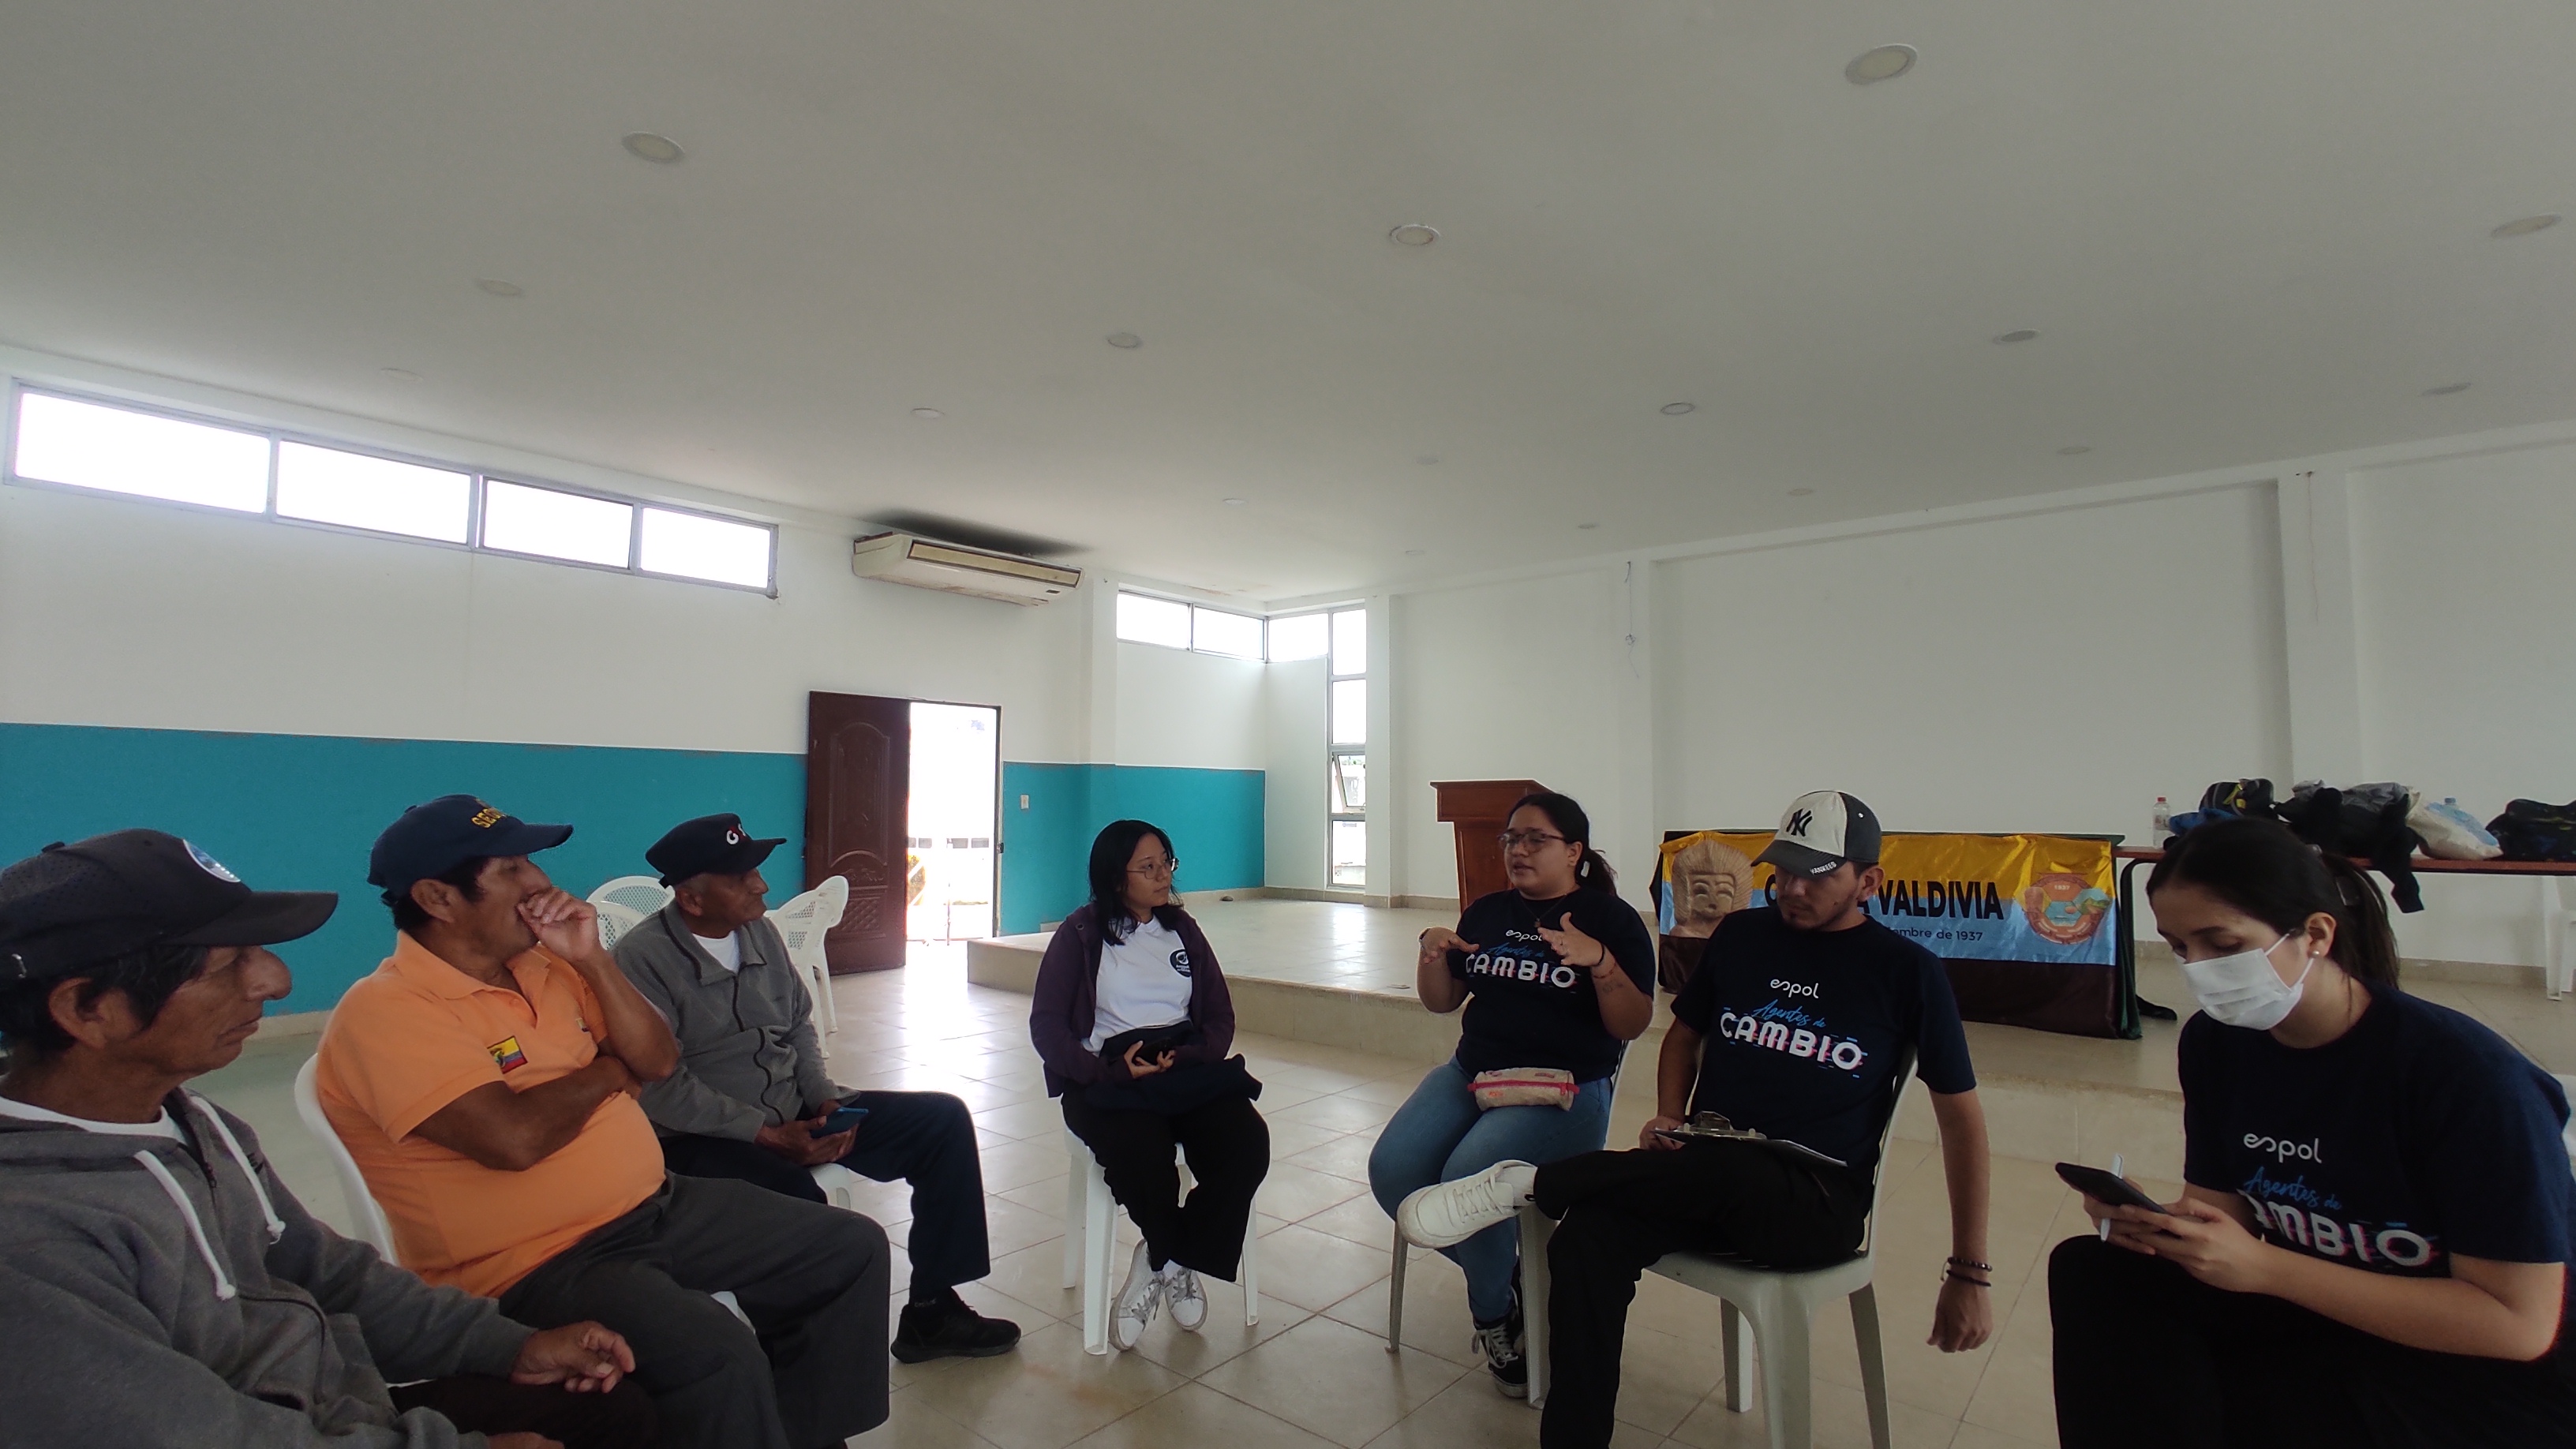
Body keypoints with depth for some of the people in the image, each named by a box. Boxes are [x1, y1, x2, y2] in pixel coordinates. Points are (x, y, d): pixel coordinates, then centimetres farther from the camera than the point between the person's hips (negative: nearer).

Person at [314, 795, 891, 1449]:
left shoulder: (543, 965, 7)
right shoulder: (384, 1013, -16)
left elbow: (658, 1062, 7)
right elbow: (514, 1138, -29)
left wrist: (592, 960, -6)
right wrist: (607, 1072, -8)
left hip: (657, 1206, 8)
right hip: (536, 1265, -8)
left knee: (853, 1248, 8)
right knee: (717, 1353, -33)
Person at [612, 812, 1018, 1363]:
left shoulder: (761, 931, 7)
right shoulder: (641, 959, -14)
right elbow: (663, 1088, -19)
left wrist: (824, 1100, -3)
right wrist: (771, 1135, -21)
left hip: (796, 1112, 7)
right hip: (699, 1138, -7)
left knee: (944, 1119, -4)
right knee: (795, 1197, -39)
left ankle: (932, 1310, 3)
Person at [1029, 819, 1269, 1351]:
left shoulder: (1182, 929, 16)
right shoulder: (1081, 933, 4)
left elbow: (1220, 1015, 13)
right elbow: (1047, 1026, -3)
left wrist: (1187, 1057, -10)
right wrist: (1115, 1069, -19)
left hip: (1186, 1070, 4)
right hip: (1107, 1079, -3)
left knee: (1247, 1145, -25)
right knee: (1144, 1161, -34)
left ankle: (1162, 1263, -1)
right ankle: (1177, 1265, 2)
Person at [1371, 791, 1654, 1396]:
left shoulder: (1612, 918, -2)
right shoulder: (1488, 912, 12)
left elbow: (1633, 1025, -8)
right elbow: (1441, 1001, 15)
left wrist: (1598, 960, -25)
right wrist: (1432, 952, -6)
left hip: (1565, 1089, -5)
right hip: (1471, 1073, 6)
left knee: (1467, 1178, -29)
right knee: (1391, 1169, -16)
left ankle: (1493, 1315, 2)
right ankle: (1500, 1270, 10)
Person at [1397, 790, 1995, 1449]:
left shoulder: (1908, 971, -2)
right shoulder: (1741, 934, 7)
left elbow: (1961, 1116, 3)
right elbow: (1684, 1032, 19)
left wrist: (1970, 1274, 2)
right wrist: (1669, 1118, 0)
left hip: (1816, 1200, -2)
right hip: (1703, 1177, 3)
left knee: (1728, 1170, -39)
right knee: (1584, 1241, -28)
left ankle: (1524, 1183, -22)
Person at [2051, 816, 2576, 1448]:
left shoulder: (2467, 1072, -23)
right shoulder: (2215, 1044, -6)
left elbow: (2519, 1323, -21)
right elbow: (2222, 1205, 0)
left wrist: (2263, 1268, -27)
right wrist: (2161, 1226, -24)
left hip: (2502, 1377, -5)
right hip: (2325, 1319, 6)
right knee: (2091, 1270, -16)